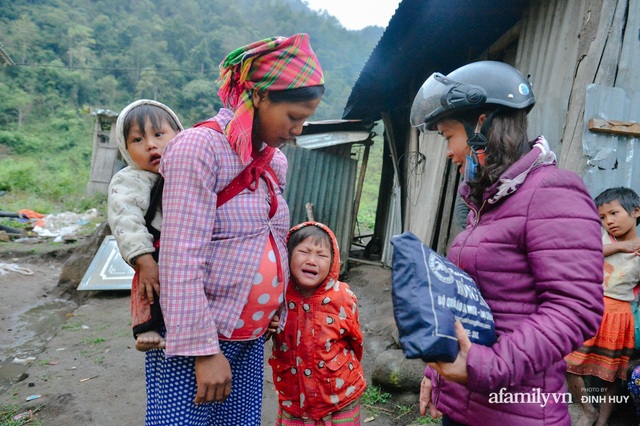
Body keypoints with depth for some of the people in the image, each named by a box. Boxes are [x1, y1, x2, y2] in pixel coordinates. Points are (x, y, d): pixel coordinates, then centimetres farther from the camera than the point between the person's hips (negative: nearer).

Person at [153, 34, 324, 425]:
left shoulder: (276, 160, 8)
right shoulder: (201, 147, -15)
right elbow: (182, 260, -20)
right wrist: (203, 349, -19)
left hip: (251, 338, 7)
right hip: (194, 337, -7)